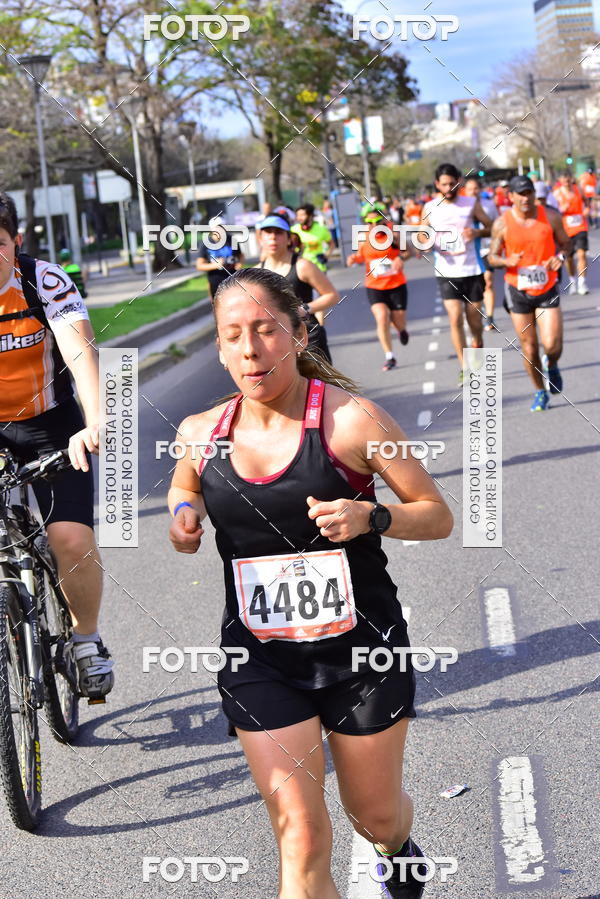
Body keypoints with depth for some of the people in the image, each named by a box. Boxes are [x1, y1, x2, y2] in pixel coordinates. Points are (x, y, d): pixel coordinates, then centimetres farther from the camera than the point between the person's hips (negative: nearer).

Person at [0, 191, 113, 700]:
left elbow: (80, 350, -30)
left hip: (50, 425, -2)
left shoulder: (44, 281, -18)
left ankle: (87, 638, 12)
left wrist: (96, 422, -48)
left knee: (72, 540, -15)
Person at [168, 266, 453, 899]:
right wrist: (183, 514, -1)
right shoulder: (201, 432, -3)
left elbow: (438, 516, -7)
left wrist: (370, 517, -26)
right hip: (259, 658, 2)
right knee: (300, 836, -7)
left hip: (361, 649, -1)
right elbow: (186, 486, 22)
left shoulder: (349, 418, -14)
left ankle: (398, 848, 55)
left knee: (376, 818, 18)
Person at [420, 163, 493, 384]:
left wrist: (477, 232, -17)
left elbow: (491, 227, 5)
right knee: (455, 318, -13)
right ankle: (464, 367, -6)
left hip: (471, 270, 0)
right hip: (446, 273, 0)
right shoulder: (429, 208, 1)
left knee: (475, 320, 7)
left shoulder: (471, 203, 0)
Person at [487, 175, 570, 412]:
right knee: (528, 346, 4)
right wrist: (507, 261, -23)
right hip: (518, 292, 0)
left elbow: (565, 242, 7)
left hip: (547, 289, 0)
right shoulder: (502, 223, -8)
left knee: (552, 344, -11)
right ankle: (540, 392, 24)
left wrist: (560, 257, -15)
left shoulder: (550, 216, -6)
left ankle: (552, 367, 26)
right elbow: (493, 257, -1)